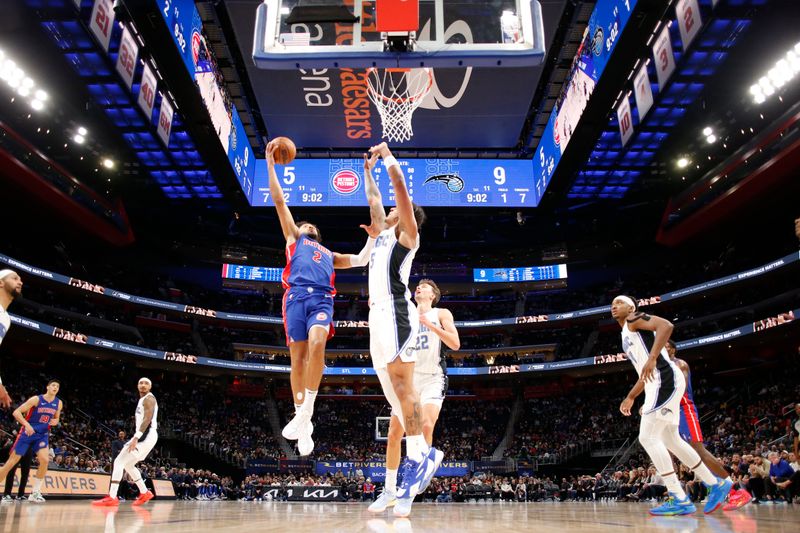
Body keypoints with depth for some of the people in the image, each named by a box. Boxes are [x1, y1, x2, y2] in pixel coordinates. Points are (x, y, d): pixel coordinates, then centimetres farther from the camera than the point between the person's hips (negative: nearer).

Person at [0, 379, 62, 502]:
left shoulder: (58, 403, 1)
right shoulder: (36, 399, -14)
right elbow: (16, 412, -16)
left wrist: (55, 422, -8)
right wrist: (26, 424, -29)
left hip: (42, 434, 3)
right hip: (27, 432, -3)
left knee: (45, 460, -16)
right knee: (12, 461, -2)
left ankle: (35, 492, -5)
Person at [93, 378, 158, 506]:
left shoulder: (149, 398, -9)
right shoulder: (143, 400, 22)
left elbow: (148, 419, -22)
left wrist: (136, 437, -29)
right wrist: (136, 437, 24)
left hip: (146, 436, -10)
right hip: (143, 436, 10)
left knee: (119, 462, -14)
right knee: (128, 464, 20)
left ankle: (112, 497, -19)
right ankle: (144, 493, 25)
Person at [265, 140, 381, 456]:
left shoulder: (329, 254, 38)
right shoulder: (293, 239, 29)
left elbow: (361, 260, 36)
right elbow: (279, 201, 23)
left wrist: (373, 238, 23)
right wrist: (270, 164, 19)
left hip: (322, 299, 1)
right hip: (296, 296, -1)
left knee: (316, 345, -25)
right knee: (298, 357, -7)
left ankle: (306, 412, -23)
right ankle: (303, 421, 1)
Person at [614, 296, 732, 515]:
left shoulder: (634, 319, 0)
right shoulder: (627, 335, 27)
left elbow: (666, 325, -20)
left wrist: (652, 358, -29)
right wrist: (630, 398, 31)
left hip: (665, 380, -10)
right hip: (659, 383, 10)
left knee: (647, 437, -12)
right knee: (670, 440, 16)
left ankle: (680, 500, -10)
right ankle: (716, 484, 25)